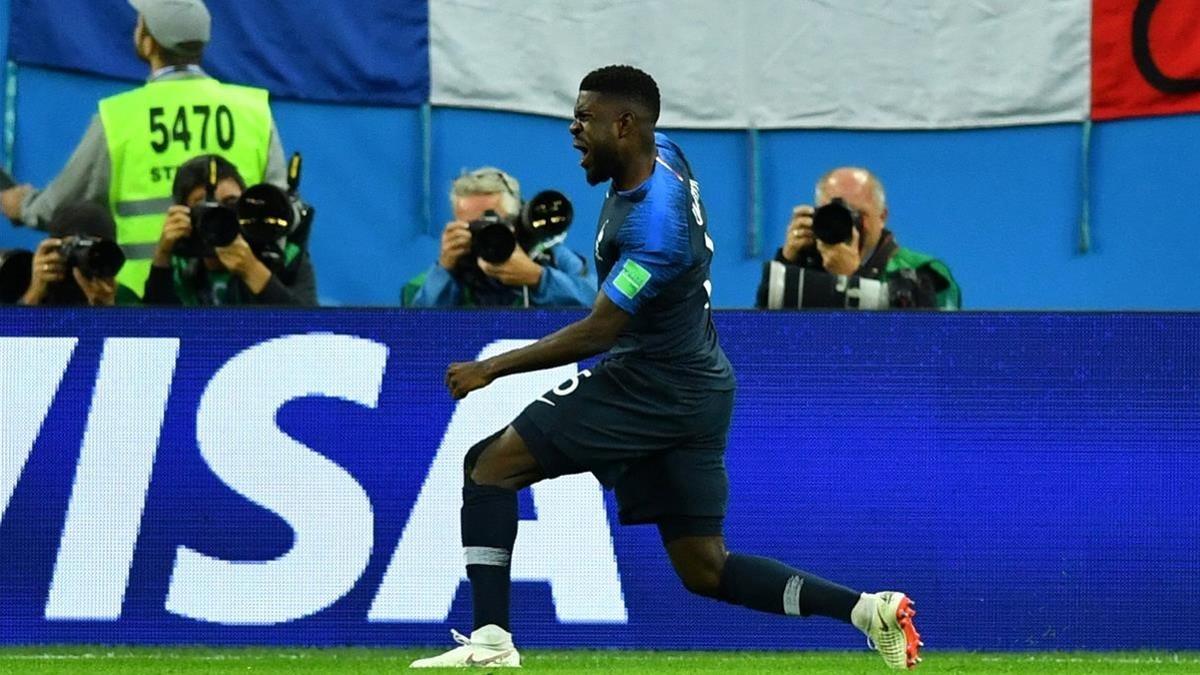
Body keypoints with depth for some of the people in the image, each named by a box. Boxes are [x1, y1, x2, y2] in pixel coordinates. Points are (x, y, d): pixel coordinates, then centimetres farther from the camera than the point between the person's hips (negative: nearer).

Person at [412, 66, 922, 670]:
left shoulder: (653, 224, -24)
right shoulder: (663, 154, 2)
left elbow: (598, 332, -22)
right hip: (696, 390, 10)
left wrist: (491, 369, -16)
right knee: (704, 569, 10)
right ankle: (866, 609, 2)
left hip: (653, 388, -10)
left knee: (492, 464, -10)